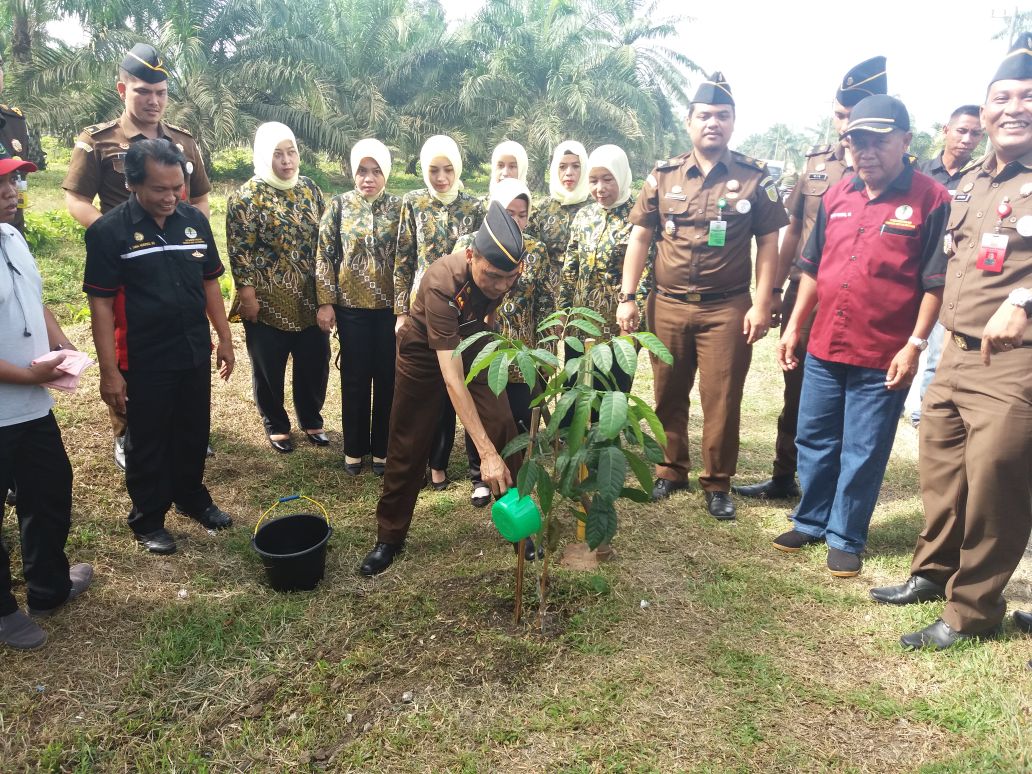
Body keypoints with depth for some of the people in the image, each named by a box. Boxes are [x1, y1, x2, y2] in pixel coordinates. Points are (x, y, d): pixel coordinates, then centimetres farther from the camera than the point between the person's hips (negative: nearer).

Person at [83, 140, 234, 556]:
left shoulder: (194, 219, 0)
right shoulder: (109, 231, -13)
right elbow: (101, 304, -12)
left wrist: (224, 339, 8)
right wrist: (109, 370, -14)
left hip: (195, 353, 4)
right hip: (144, 361, -4)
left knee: (194, 433, 18)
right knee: (147, 443, 10)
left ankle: (192, 497, 39)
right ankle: (147, 519, 28)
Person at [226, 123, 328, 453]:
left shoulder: (310, 189, 7)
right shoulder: (247, 196, -9)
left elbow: (323, 240, 12)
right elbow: (239, 251, -11)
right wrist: (247, 295, -13)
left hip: (310, 297, 5)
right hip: (268, 300, -4)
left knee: (315, 362, 12)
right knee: (269, 367, 9)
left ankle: (311, 419, 32)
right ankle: (276, 425, 29)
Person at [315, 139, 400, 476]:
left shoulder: (399, 207, 1)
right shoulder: (339, 206, 1)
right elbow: (325, 256, 1)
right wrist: (325, 302, -4)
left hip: (390, 306, 0)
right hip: (351, 306, 0)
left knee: (388, 377, 6)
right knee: (355, 378, 7)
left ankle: (382, 448, 21)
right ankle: (355, 448, 22)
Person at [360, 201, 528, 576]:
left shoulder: (510, 268, -26)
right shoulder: (441, 283, -41)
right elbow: (452, 378, -45)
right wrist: (486, 453, -49)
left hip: (472, 342, 4)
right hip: (425, 352, -3)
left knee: (503, 429, -8)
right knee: (408, 446, 3)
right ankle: (389, 537, 20)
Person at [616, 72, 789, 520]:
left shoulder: (755, 178, 1)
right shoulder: (663, 177, 5)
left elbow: (768, 243, 1)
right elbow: (640, 237, 6)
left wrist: (761, 303, -7)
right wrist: (627, 297, 0)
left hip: (728, 308, -2)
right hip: (667, 306, 2)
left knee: (722, 400, 2)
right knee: (668, 395, 12)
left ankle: (717, 484, 18)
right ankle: (672, 471, 29)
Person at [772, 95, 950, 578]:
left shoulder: (931, 200, -7)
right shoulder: (837, 197, 8)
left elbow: (936, 282, -8)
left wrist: (914, 345, -14)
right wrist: (793, 327, 10)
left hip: (883, 358, -5)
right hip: (824, 348, 5)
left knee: (863, 454, 6)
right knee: (813, 441, 15)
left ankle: (845, 539, 23)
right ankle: (811, 522, 32)